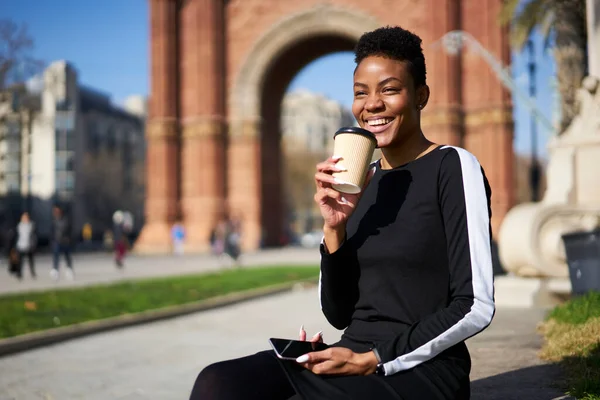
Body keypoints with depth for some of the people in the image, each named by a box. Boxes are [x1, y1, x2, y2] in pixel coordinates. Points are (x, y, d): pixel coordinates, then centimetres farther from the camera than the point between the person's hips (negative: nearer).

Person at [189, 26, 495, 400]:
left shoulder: (453, 167, -4)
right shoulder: (363, 180, 12)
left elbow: (476, 307, -11)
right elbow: (340, 314, 9)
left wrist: (371, 361, -14)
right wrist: (335, 227, -6)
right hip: (350, 363, 5)